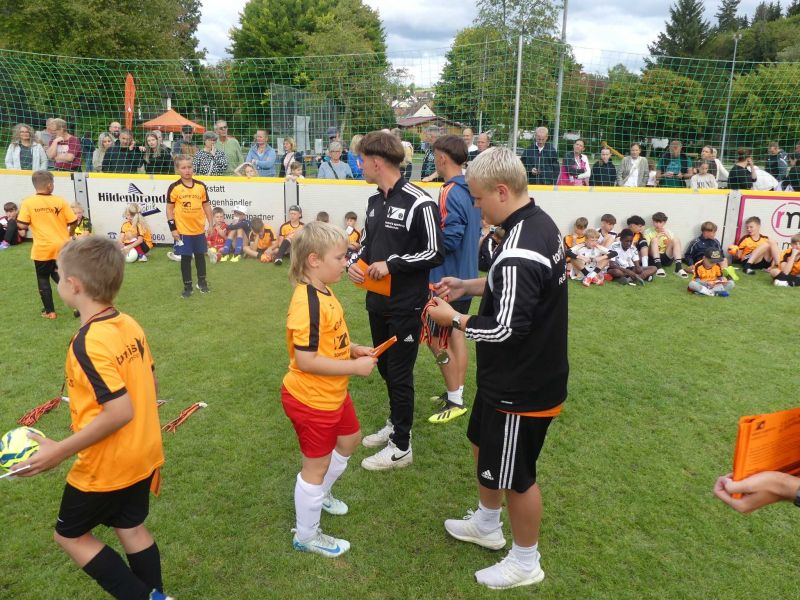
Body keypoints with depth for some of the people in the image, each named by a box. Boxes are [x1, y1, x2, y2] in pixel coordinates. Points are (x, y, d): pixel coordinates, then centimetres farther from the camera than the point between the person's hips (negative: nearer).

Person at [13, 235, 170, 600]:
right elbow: (148, 382, 8)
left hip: (107, 464, -7)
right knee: (131, 528, 23)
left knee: (70, 534, 16)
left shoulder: (88, 343, -26)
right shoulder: (129, 325, -3)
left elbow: (120, 411, -30)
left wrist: (60, 450, -22)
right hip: (143, 453, 7)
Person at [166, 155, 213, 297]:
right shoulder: (174, 188, -8)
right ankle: (187, 286, 17)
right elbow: (170, 208, -3)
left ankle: (202, 282, 34)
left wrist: (211, 224, 5)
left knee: (200, 255, 16)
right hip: (182, 230, -3)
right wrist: (173, 228, -8)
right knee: (185, 258, 5)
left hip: (199, 229, 3)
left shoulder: (201, 186, 0)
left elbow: (206, 205, 8)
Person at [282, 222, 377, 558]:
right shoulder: (307, 302, -28)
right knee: (317, 465, 8)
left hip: (333, 393, 10)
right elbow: (305, 359, -31)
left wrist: (354, 350, 2)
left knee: (350, 439, 28)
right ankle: (306, 536, 30)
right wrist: (355, 367, -24)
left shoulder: (323, 292, 2)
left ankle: (319, 494, 50)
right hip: (310, 399, -10)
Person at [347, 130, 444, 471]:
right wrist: (355, 262, -2)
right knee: (385, 367, 20)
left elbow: (435, 253, -16)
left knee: (400, 374, 2)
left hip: (406, 306, -8)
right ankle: (395, 424, 40)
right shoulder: (374, 201, 9)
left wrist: (391, 264, -19)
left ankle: (401, 447, 17)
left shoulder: (418, 203, -17)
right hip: (378, 302, 8)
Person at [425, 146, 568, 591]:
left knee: (515, 476, 10)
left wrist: (453, 319, -13)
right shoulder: (540, 223, 1)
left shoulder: (519, 250, -31)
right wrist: (469, 286, 7)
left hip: (522, 388, -10)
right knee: (483, 444, 26)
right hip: (512, 377, 10)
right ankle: (487, 525, 49)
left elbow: (505, 329, -28)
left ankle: (526, 562, 35)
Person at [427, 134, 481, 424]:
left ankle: (454, 400, 10)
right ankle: (457, 393, 28)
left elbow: (449, 239, -23)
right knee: (455, 334, 17)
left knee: (436, 337, 1)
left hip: (446, 279, -9)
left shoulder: (451, 193, -19)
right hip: (465, 276, 9)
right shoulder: (470, 190, 8)